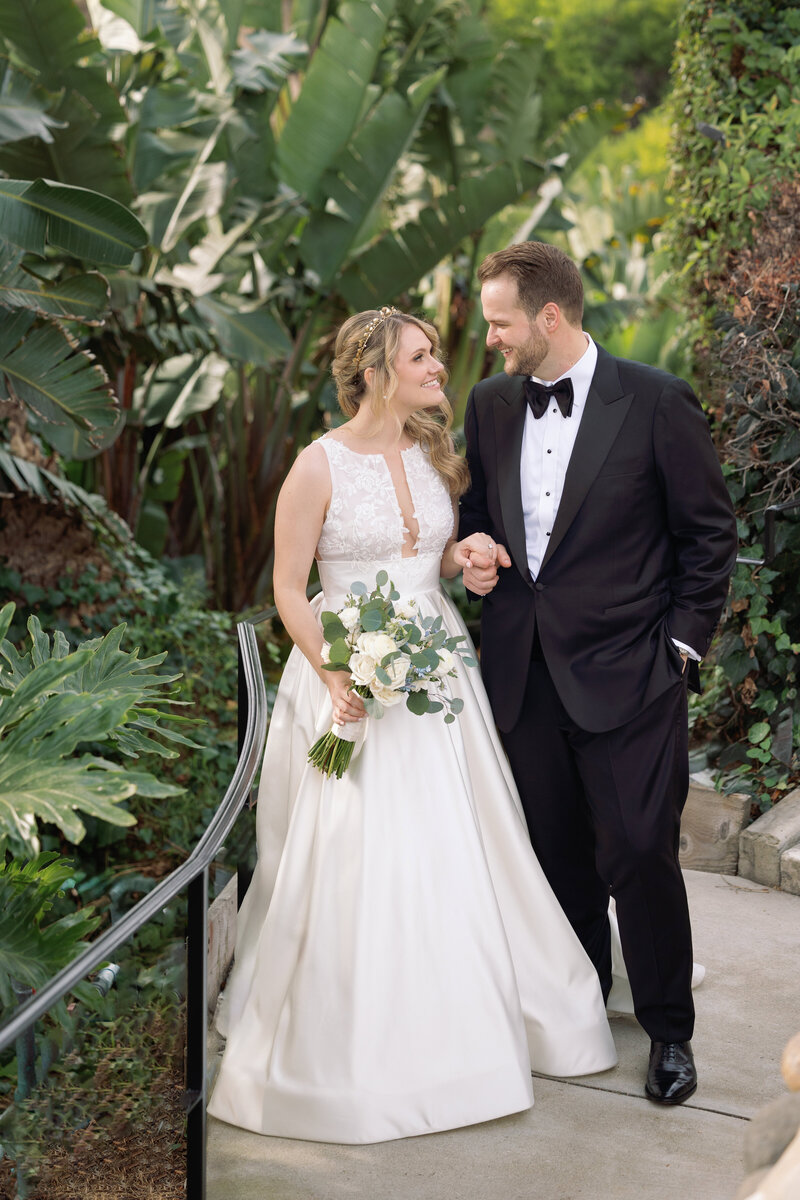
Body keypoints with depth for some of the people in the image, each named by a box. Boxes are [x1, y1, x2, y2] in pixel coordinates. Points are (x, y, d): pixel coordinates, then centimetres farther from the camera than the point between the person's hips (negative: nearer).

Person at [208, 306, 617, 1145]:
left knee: (455, 849, 10)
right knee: (352, 863, -3)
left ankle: (462, 1021, 26)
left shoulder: (433, 454, 7)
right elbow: (289, 590, -9)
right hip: (349, 672, -6)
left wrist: (467, 555, -3)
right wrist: (336, 679, -19)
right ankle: (347, 1041, 13)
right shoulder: (321, 465, -10)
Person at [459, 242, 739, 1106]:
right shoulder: (490, 405, 8)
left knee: (640, 854, -4)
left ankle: (668, 1028, 15)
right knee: (556, 855, 13)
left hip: (627, 675, -4)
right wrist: (475, 557, 0)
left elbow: (709, 534, -3)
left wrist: (682, 646, -6)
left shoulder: (657, 402, -7)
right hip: (523, 672, 5)